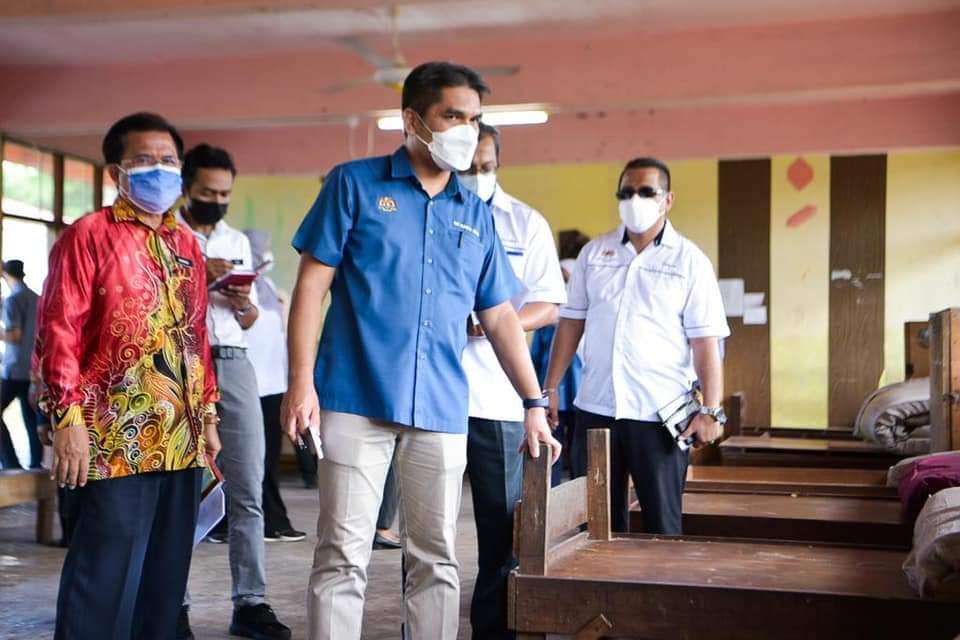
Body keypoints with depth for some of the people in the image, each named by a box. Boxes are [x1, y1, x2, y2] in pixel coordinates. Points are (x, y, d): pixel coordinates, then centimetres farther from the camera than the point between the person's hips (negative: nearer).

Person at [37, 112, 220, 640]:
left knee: (165, 576, 12)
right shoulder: (88, 235, -2)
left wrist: (208, 415, 17)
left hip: (181, 440, 7)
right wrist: (68, 419, -15)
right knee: (105, 579, -4)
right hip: (115, 442, -6)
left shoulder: (187, 245, 17)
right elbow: (59, 332, -8)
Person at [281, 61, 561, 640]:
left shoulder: (477, 215, 14)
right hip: (356, 400, -4)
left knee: (437, 560, 8)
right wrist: (302, 382, -10)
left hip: (442, 411, 4)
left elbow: (500, 317, 17)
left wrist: (535, 403, 11)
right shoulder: (355, 185, 3)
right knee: (343, 555, -1)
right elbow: (312, 286, -1)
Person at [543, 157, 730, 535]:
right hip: (595, 408, 3)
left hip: (660, 414, -3)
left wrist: (711, 410, -12)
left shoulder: (690, 261, -2)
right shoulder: (594, 253, 8)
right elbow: (571, 323, 11)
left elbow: (705, 342, -5)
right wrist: (550, 388, 6)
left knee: (662, 523, 5)